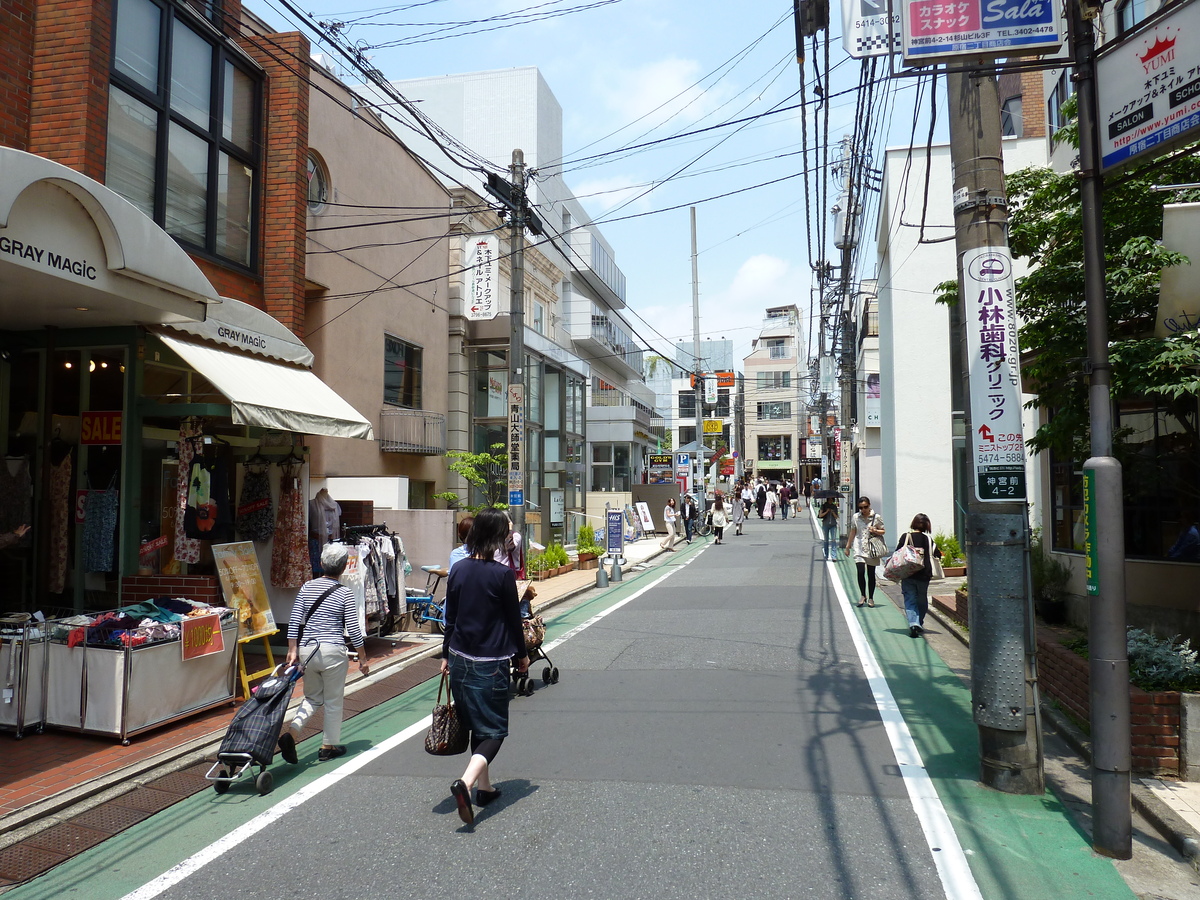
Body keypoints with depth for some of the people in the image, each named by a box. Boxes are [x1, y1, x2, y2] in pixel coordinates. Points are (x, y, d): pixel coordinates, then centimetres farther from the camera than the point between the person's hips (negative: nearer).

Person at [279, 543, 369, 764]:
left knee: (313, 698, 20)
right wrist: (363, 659, 3)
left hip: (307, 649, 4)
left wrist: (292, 651, 5)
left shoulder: (307, 587, 3)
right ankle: (329, 746, 21)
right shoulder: (345, 593, -7)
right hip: (332, 651, -4)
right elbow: (353, 630, -6)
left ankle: (290, 731, -2)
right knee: (333, 701, 12)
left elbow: (294, 622, 1)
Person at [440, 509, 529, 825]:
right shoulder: (503, 574, -14)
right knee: (493, 730, 2)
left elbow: (450, 618, 8)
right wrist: (521, 655, 9)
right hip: (491, 663, -6)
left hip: (460, 659, 6)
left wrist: (447, 655, 19)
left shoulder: (459, 570, 2)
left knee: (477, 727, 19)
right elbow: (513, 619, -5)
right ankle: (465, 783, -18)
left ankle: (484, 788, 29)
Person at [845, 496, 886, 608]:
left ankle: (871, 598, 18)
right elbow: (852, 532, 14)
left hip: (872, 549, 0)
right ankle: (863, 596, 5)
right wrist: (848, 546, 16)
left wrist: (875, 531, -14)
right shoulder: (856, 517, 4)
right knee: (860, 572, -13)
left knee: (871, 574, 6)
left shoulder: (876, 517, -1)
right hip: (859, 549, 0)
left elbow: (883, 531, 7)